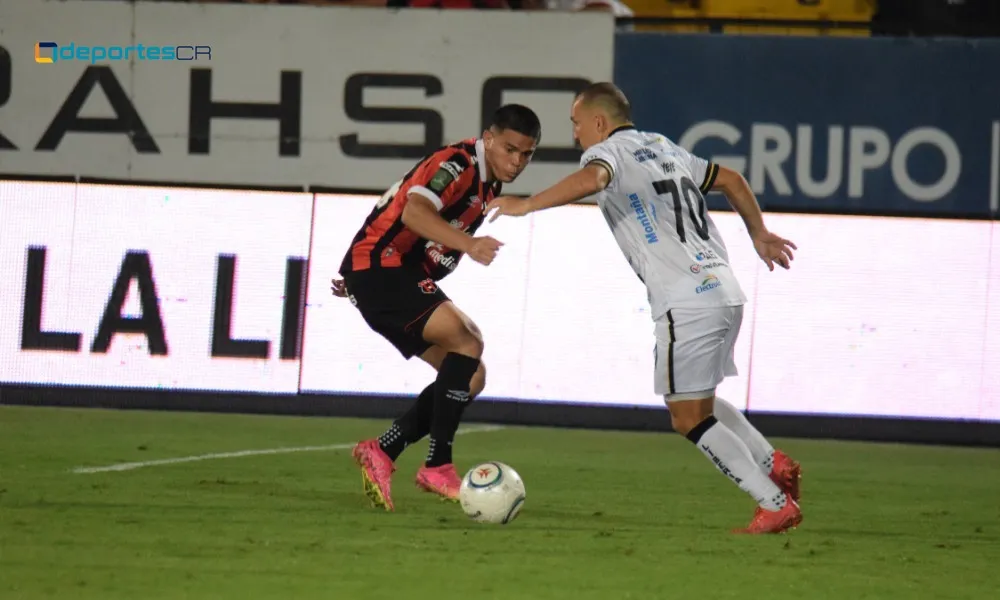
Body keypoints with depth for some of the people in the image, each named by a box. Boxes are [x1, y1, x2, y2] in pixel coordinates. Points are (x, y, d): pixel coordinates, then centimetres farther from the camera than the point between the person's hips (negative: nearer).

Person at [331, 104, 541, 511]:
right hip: (378, 268, -10)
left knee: (472, 378, 3)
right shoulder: (458, 165, -15)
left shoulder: (488, 184, 15)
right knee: (468, 343, -23)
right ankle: (437, 467, -22)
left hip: (407, 278, 10)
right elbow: (414, 211, -34)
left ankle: (382, 451, 5)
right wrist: (469, 244, -48)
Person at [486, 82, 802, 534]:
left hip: (685, 302, -9)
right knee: (698, 402, 25)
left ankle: (776, 504, -6)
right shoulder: (663, 147, 22)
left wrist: (526, 205, -23)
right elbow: (731, 180, 30)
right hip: (725, 290, 9)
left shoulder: (608, 151, -2)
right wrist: (760, 236, 41)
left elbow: (591, 179, -27)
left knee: (689, 417, -2)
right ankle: (773, 463, 15)